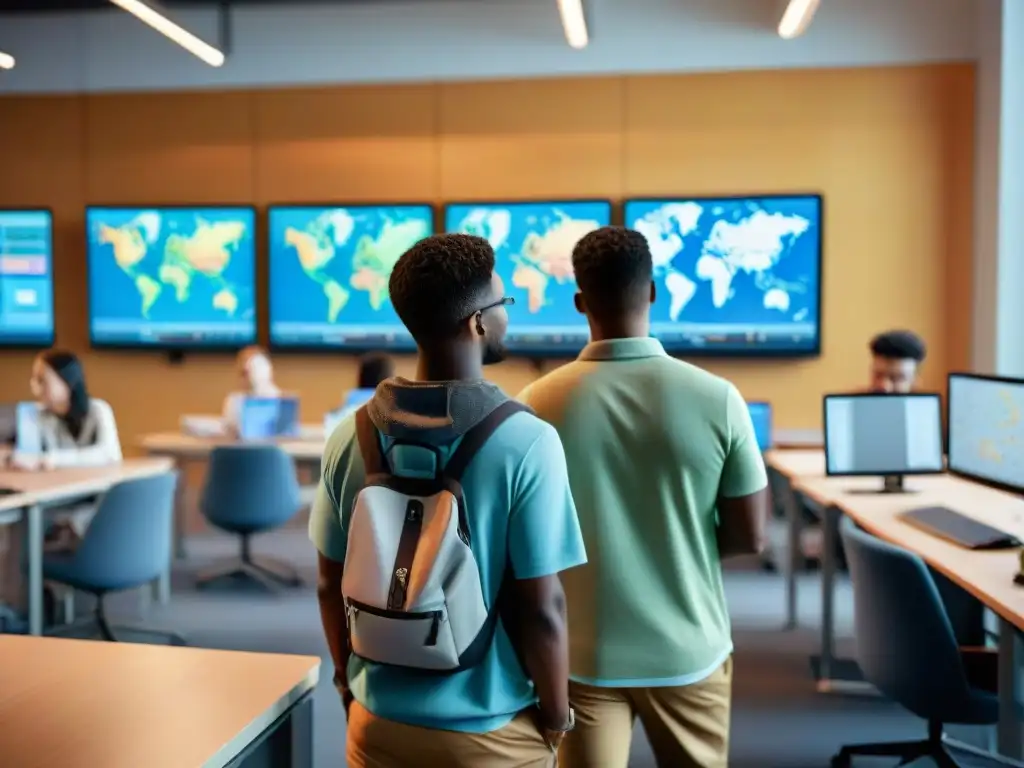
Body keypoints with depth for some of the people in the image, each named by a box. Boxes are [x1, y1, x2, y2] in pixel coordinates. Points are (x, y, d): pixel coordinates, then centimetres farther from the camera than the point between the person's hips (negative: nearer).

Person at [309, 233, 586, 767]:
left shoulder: (350, 437, -7)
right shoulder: (526, 442, -20)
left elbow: (330, 585, 1)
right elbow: (540, 607, -17)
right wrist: (556, 715, -1)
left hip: (378, 722, 4)